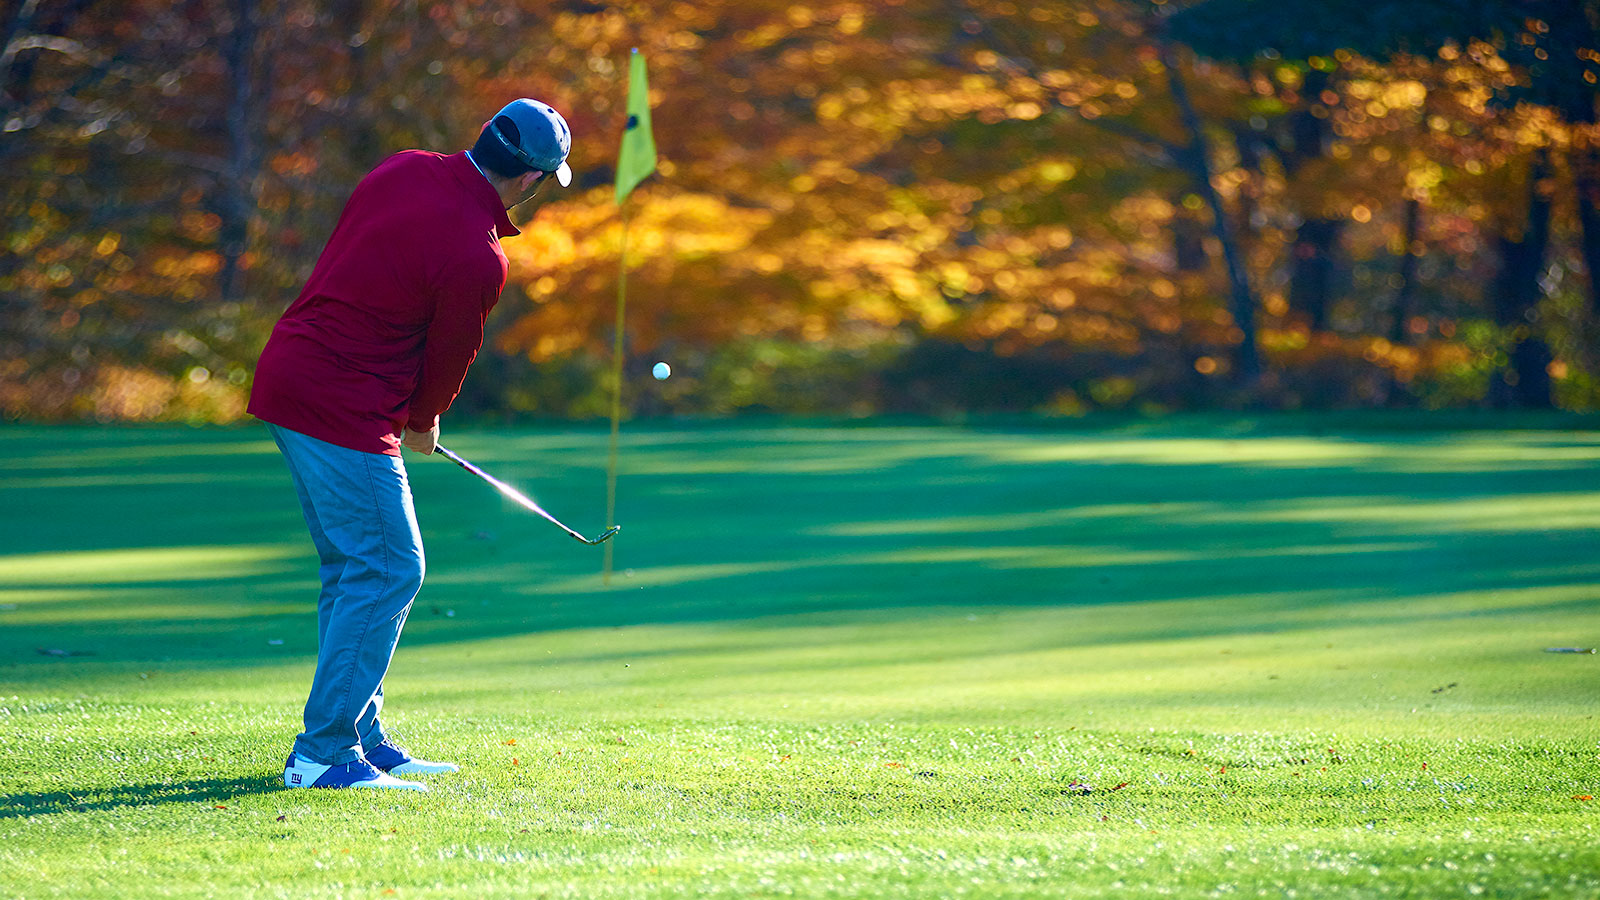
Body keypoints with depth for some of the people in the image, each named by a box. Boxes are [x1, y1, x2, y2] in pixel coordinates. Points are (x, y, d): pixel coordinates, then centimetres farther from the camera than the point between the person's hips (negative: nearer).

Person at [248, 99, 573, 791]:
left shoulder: (402, 170, 4)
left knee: (355, 568, 17)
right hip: (346, 413, -9)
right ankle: (323, 754, -7)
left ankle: (362, 738, 23)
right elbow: (450, 355, -5)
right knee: (387, 571, -5)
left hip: (286, 380, 9)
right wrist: (422, 423, 17)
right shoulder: (478, 259, -19)